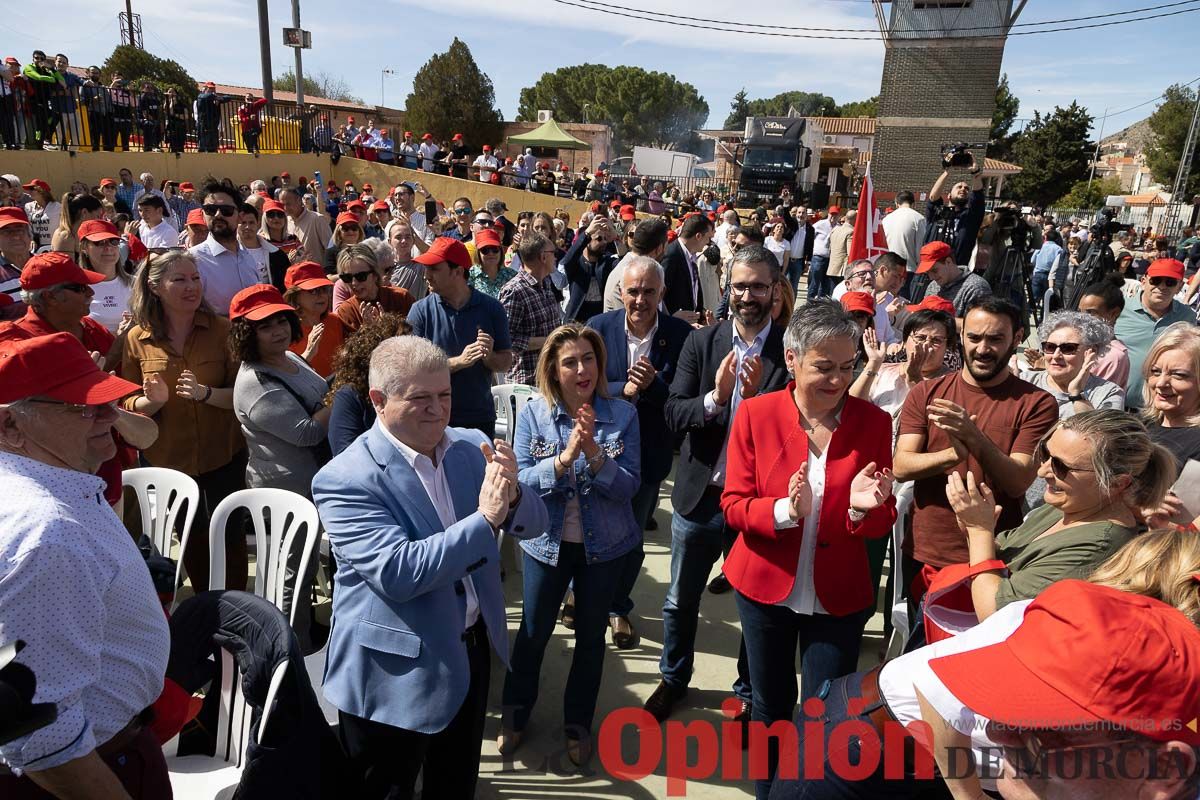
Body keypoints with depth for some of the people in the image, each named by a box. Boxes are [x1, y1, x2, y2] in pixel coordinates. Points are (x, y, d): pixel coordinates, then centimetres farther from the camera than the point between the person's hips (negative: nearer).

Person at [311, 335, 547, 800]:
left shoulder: (470, 449, -3)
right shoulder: (345, 479, -21)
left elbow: (534, 524, -1)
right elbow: (398, 573, -30)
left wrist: (511, 496, -23)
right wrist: (486, 517, -31)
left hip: (471, 651, 6)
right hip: (395, 672, -5)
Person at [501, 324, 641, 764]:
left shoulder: (622, 414, -12)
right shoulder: (533, 413, -12)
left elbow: (629, 486, -15)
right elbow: (521, 481, -16)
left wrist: (594, 453, -31)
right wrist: (565, 458, -31)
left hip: (603, 545, 0)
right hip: (547, 543, 0)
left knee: (591, 635, 16)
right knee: (533, 632, 16)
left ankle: (578, 722, 39)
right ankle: (516, 712, 42)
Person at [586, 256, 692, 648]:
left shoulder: (681, 334, -12)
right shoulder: (599, 327, -10)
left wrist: (654, 385, -30)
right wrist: (624, 390, -27)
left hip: (649, 451, 0)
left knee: (632, 535, 17)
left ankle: (618, 606, 41)